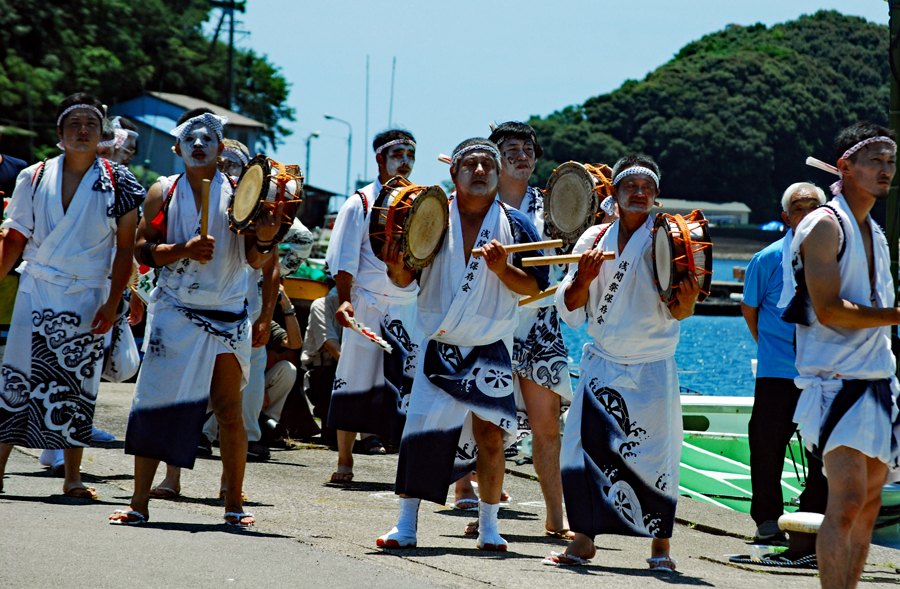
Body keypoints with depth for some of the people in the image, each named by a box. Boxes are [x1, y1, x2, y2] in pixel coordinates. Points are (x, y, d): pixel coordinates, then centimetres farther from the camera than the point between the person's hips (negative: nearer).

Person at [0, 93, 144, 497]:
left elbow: (125, 249, 1)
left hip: (89, 297, -1)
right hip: (36, 293, 1)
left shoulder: (118, 184, 1)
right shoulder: (34, 179, 5)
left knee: (78, 385, 2)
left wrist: (112, 304, -6)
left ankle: (72, 476, 11)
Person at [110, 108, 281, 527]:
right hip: (176, 314, 0)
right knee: (154, 403, -4)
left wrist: (265, 239, -20)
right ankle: (139, 502, 2)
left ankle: (234, 504, 11)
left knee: (229, 410, 0)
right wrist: (183, 250, -13)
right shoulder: (163, 192, 6)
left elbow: (255, 261, 1)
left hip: (227, 315, 0)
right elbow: (142, 249, 2)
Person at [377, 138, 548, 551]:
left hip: (491, 347, 0)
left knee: (490, 433, -5)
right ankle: (406, 524, 1)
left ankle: (488, 525, 8)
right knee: (420, 428, -7)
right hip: (438, 345, 0)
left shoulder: (515, 225, 3)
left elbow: (534, 287, 0)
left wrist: (503, 269, -18)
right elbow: (405, 279, 3)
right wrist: (398, 266, -20)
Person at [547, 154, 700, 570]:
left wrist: (687, 300, -33)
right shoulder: (594, 240, 6)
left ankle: (660, 545, 11)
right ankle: (583, 540, 6)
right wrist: (584, 278, -14)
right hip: (602, 364, 3)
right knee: (586, 447, -5)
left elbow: (675, 311, -10)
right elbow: (569, 309, 5)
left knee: (654, 455, -3)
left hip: (652, 368, -3)